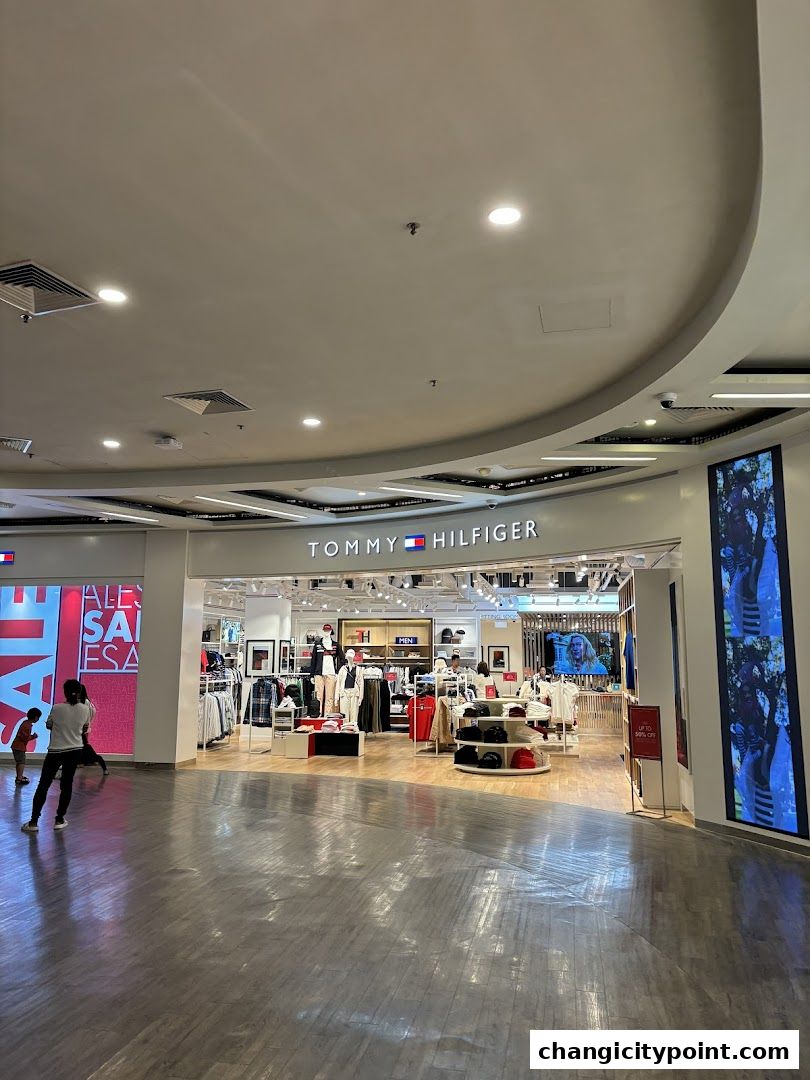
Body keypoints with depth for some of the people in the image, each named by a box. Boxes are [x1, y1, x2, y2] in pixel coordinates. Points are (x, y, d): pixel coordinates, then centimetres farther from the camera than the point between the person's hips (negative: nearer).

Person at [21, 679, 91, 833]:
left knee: (43, 786, 7)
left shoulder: (57, 708, -15)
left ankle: (33, 822, 8)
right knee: (67, 785, 12)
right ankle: (59, 820, 15)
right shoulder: (85, 709, -7)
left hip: (55, 751, -2)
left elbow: (48, 725, 2)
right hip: (75, 751, 2)